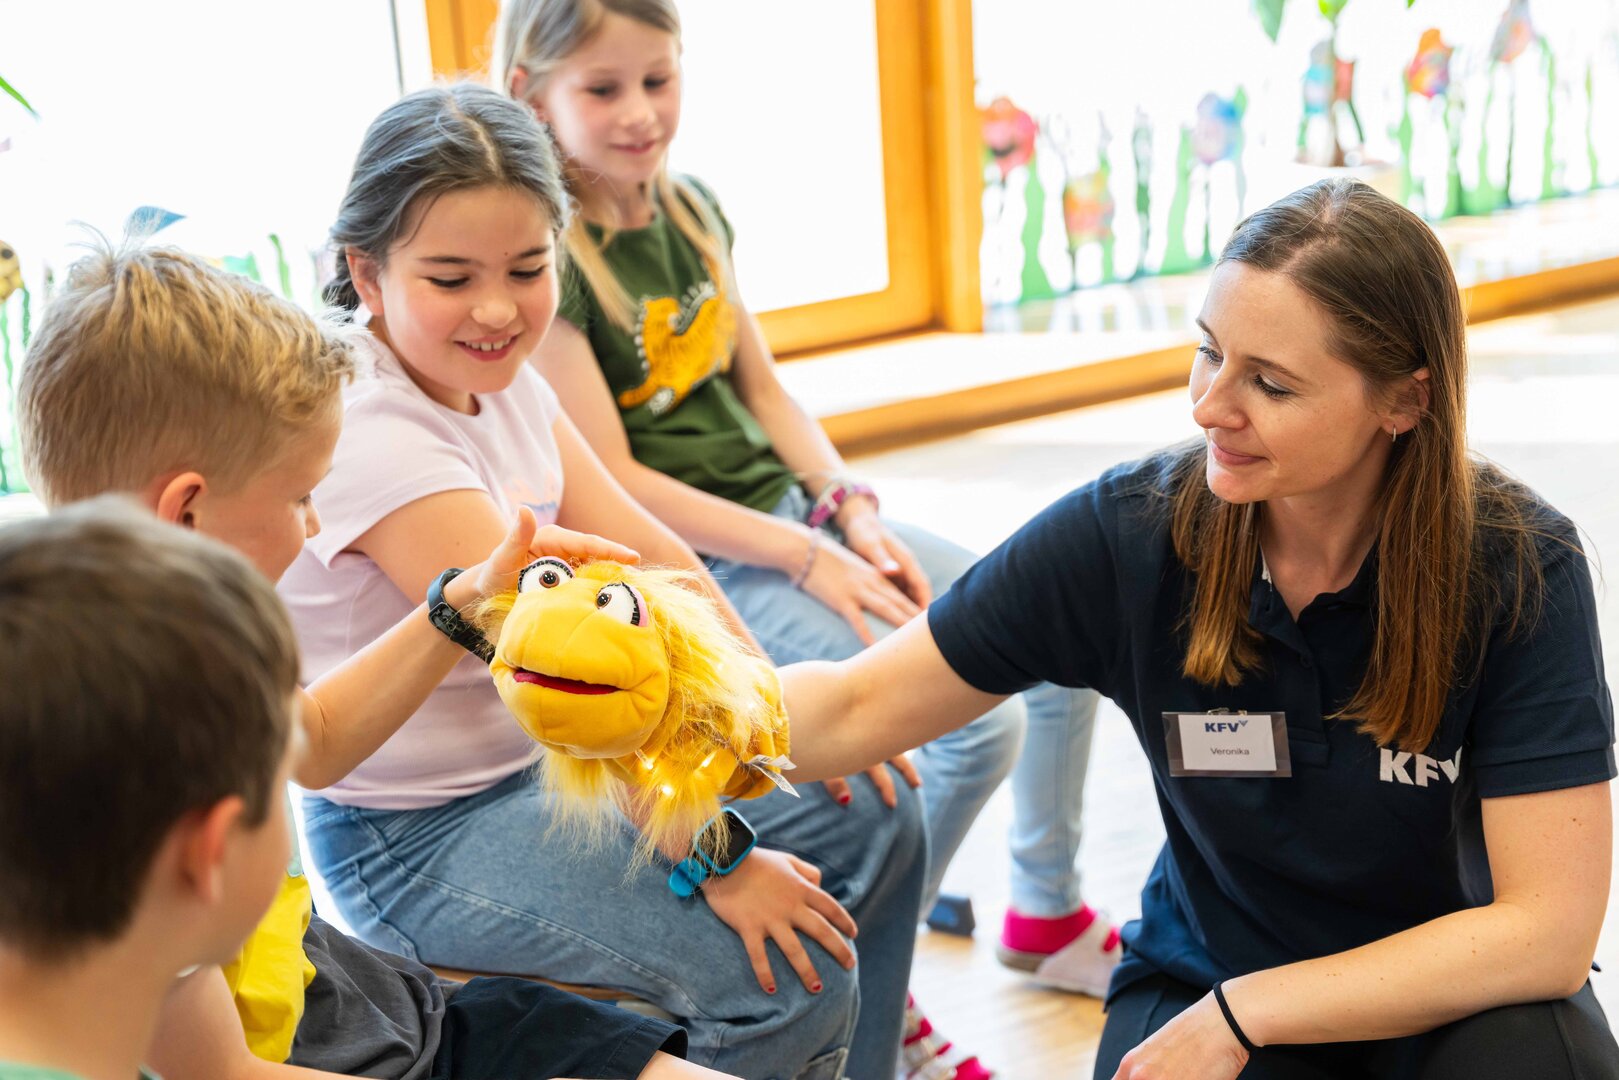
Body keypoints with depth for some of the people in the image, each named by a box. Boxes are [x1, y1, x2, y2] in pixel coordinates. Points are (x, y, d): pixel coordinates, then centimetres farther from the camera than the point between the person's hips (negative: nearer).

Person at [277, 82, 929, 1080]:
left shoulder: (501, 381, 1)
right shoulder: (373, 436, -27)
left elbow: (645, 558, 1)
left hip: (551, 763, 9)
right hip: (416, 838, -9)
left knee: (876, 826, 10)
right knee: (789, 973, -23)